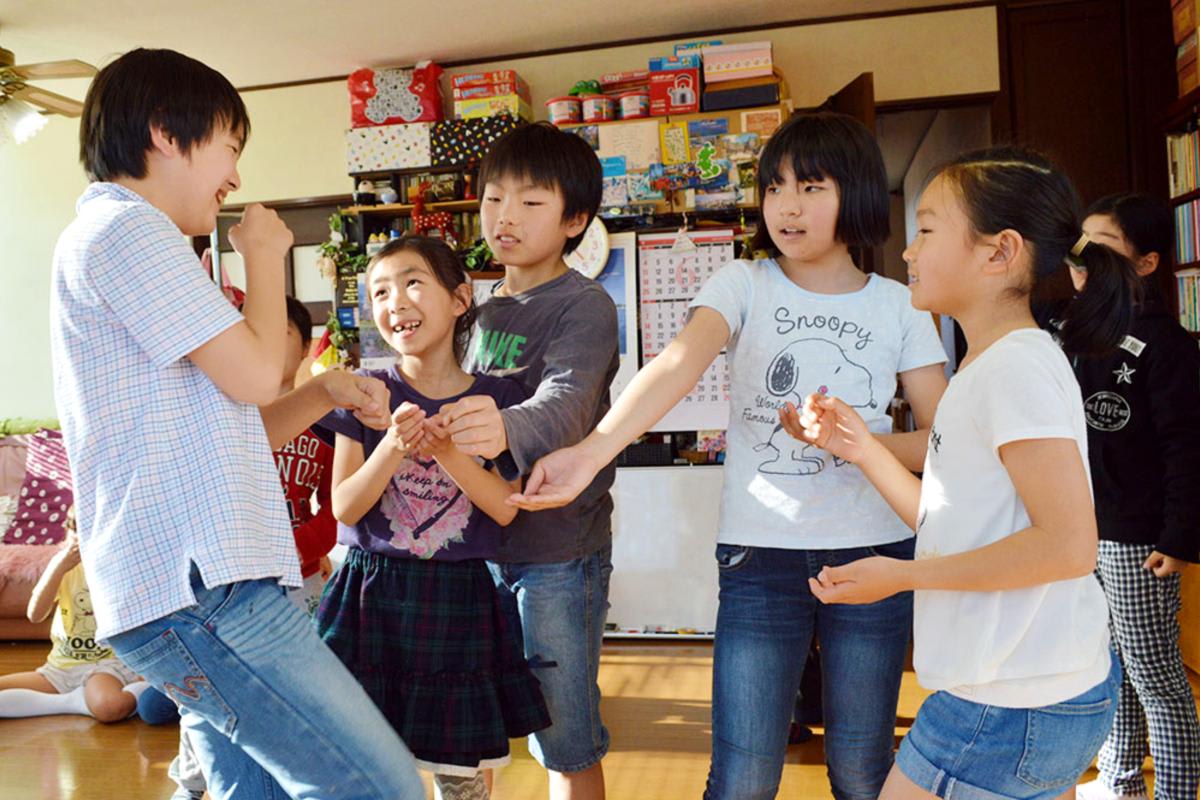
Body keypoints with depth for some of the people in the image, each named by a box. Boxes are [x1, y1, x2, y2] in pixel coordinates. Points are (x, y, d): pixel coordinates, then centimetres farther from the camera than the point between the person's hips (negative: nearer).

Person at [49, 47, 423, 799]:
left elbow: (222, 433, 24)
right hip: (197, 591, -10)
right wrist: (266, 257, 4)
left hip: (196, 586, 10)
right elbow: (253, 372, -13)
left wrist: (325, 393, 9)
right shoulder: (126, 227, -7)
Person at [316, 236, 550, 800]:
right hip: (374, 599, 0)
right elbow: (344, 507, -4)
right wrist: (394, 447, -20)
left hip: (459, 603, 0)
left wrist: (447, 451, -19)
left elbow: (505, 509, -5)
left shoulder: (494, 399, 0)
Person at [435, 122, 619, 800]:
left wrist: (506, 428, -49)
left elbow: (567, 402, -30)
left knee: (566, 740, 3)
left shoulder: (585, 305, -10)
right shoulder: (487, 311, 12)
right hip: (484, 541, 7)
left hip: (559, 547, -7)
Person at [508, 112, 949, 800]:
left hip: (873, 554, 2)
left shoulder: (898, 306, 4)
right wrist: (592, 451, -36)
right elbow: (677, 366, -20)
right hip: (760, 554, -1)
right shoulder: (744, 285, -1)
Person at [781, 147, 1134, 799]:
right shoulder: (989, 366, 12)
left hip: (1011, 706, -9)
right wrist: (860, 448, 7)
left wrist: (902, 575, -18)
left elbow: (1069, 543, -23)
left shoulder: (1018, 363, -17)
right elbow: (951, 525, 12)